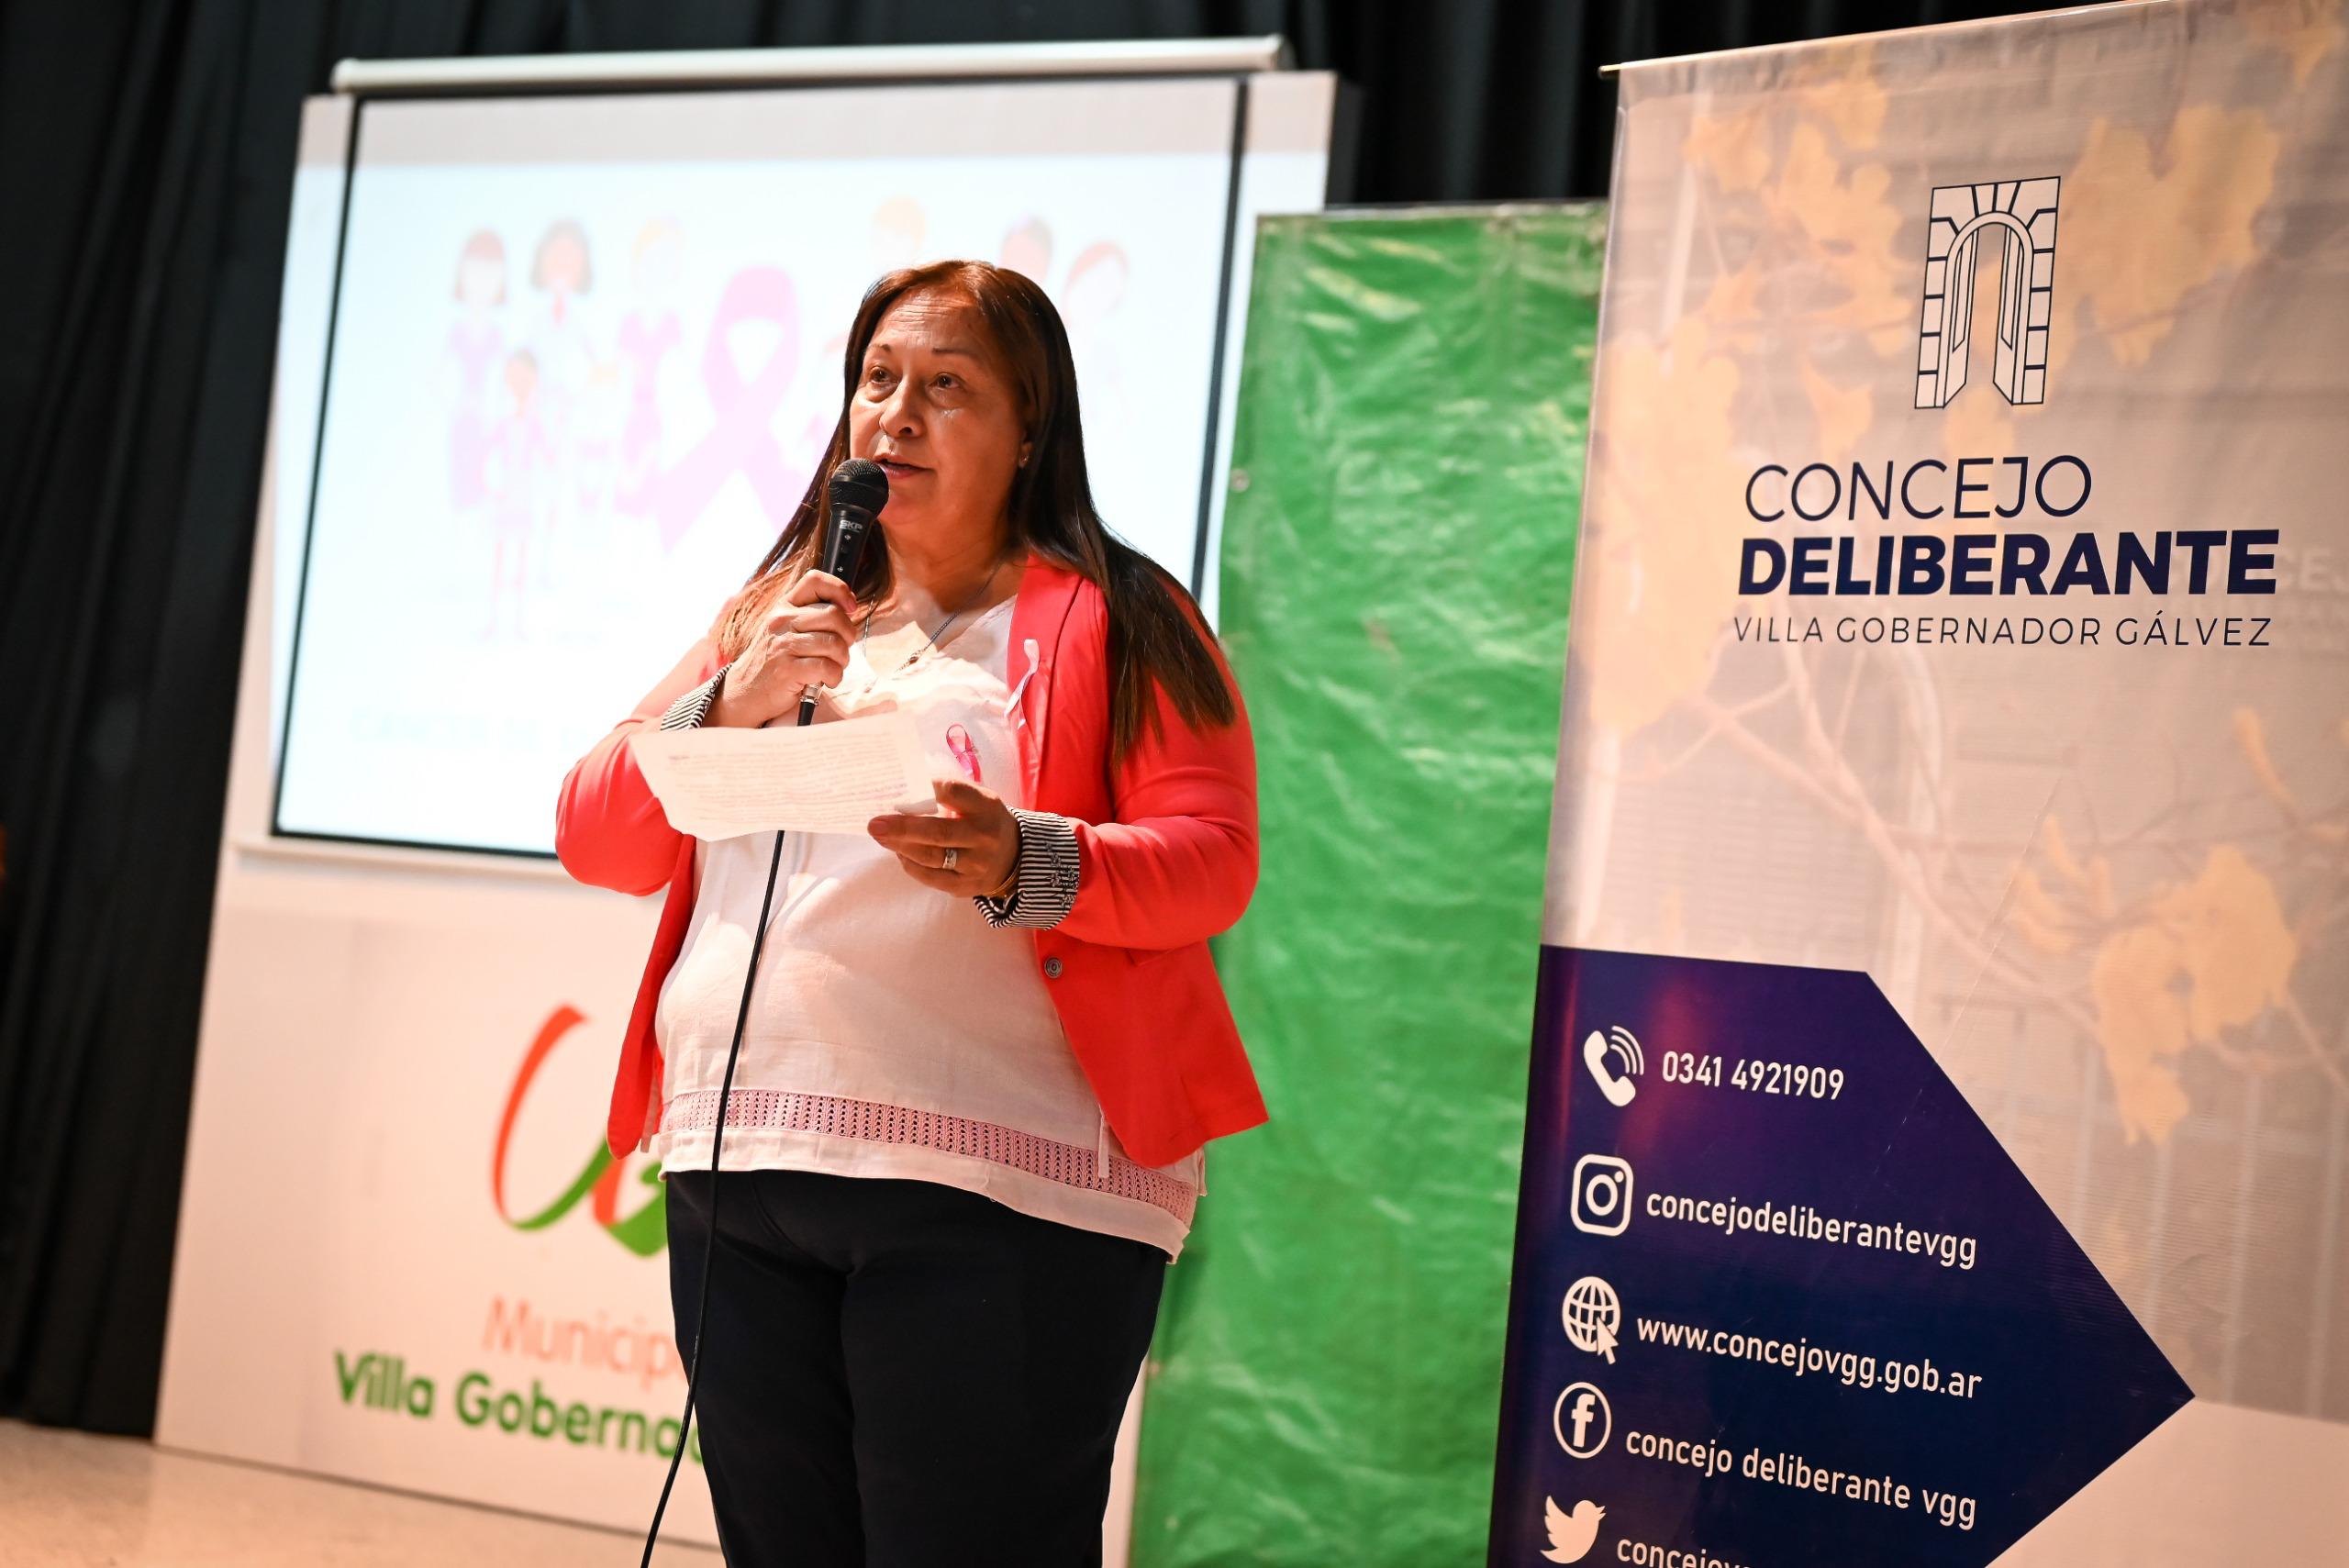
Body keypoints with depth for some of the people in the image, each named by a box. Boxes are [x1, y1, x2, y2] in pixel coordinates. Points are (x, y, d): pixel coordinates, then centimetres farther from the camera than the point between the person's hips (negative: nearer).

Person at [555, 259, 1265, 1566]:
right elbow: (594, 840, 12)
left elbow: (1211, 859, -6)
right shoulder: (771, 618, 20)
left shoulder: (1116, 623, 5)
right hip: (742, 1176, 5)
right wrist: (731, 707, -6)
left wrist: (1020, 865, -24)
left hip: (1001, 1201, -5)